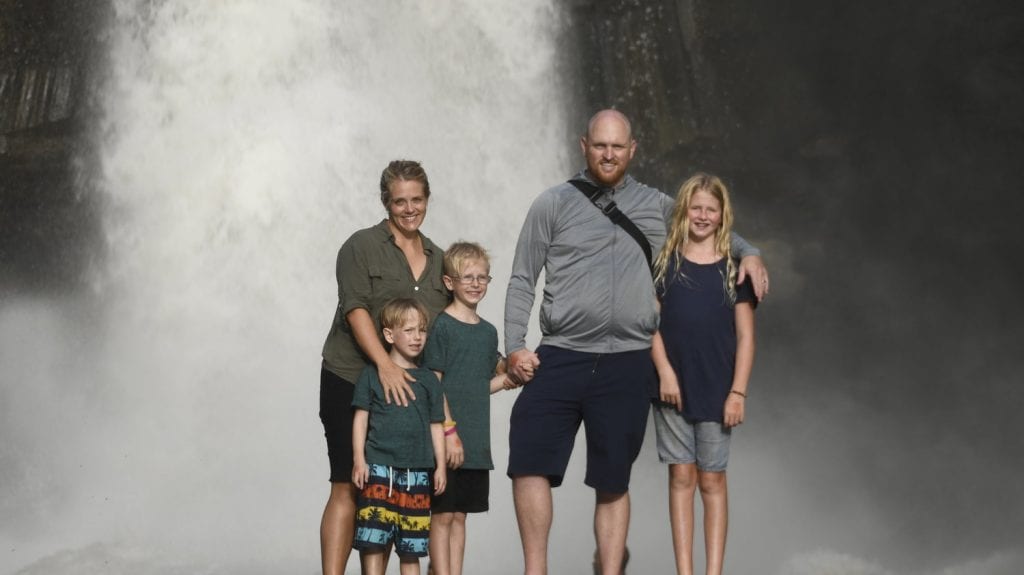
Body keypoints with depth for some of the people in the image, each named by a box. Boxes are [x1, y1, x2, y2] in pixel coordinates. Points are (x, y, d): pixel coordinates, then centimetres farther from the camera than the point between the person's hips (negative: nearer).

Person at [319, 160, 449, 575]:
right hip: (351, 382, -4)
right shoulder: (362, 246, -1)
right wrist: (385, 364, -24)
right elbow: (355, 310, -12)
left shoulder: (438, 260, 14)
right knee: (348, 489, -7)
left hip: (407, 389, 4)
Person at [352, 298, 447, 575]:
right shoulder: (372, 374, 4)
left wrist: (441, 466, 8)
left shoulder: (428, 380, 12)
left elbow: (436, 425, 14)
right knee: (373, 542, -6)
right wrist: (359, 459, -4)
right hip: (378, 468, -2)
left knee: (411, 548, 5)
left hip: (416, 471, 3)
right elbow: (361, 417, 3)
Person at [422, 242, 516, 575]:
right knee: (442, 514, -1)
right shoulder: (441, 326, -7)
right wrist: (449, 431, -15)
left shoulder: (488, 331, 13)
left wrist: (506, 378, 3)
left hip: (476, 442, 6)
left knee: (459, 515, 12)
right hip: (446, 439, -6)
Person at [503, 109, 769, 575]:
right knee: (529, 459, -13)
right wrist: (515, 347, -5)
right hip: (560, 358, -1)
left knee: (613, 482, 6)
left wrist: (747, 252, 10)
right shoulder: (552, 205, 7)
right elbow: (522, 281, 5)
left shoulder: (658, 207, 13)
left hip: (627, 366, 1)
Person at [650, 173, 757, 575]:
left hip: (717, 391, -1)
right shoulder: (664, 262, 6)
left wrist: (738, 392, -5)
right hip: (673, 387, 1)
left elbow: (745, 336, 2)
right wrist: (664, 371, -8)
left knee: (712, 480, 4)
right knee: (681, 476, 3)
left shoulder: (733, 267, 3)